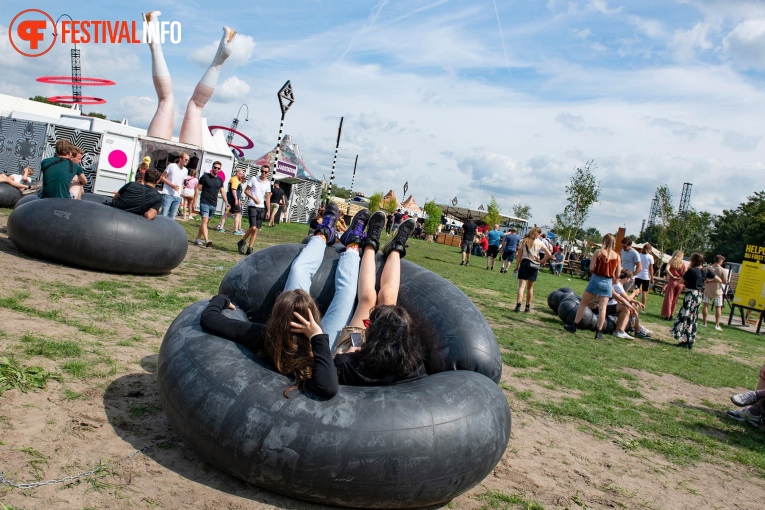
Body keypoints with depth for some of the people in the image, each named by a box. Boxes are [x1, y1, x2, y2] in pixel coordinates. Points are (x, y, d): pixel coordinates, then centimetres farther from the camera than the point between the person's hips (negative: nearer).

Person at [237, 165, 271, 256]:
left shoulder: (268, 183, 8)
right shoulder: (254, 178, -2)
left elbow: (268, 198, 11)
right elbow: (246, 191, 0)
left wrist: (268, 210, 6)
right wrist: (253, 198, -15)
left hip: (261, 208, 4)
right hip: (252, 206, -4)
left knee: (256, 229, 3)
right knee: (253, 227, -16)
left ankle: (250, 248, 9)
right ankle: (242, 242, 7)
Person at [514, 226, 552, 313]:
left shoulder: (524, 241, 4)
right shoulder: (540, 243, 2)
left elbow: (519, 256, 1)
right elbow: (549, 254, -5)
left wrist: (516, 266, 4)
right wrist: (542, 261, 8)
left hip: (524, 263, -1)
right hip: (534, 265, 1)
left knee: (521, 286, -7)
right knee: (530, 287, 13)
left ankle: (518, 305, -23)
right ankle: (528, 306, 19)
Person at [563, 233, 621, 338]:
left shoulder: (598, 252, -7)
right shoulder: (617, 256, 2)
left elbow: (591, 268, -10)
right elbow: (617, 275, 4)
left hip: (596, 280, -2)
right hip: (608, 283, 2)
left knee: (583, 303, 9)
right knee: (602, 307, 1)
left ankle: (574, 326, 12)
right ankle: (599, 332, -1)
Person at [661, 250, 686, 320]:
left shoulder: (671, 262, -1)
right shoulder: (683, 264, 2)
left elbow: (667, 269, -17)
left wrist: (672, 276, -8)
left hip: (672, 281, -2)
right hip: (680, 283, 2)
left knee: (669, 298, 4)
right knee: (675, 299, 12)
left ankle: (666, 315, 2)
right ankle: (671, 315, 16)